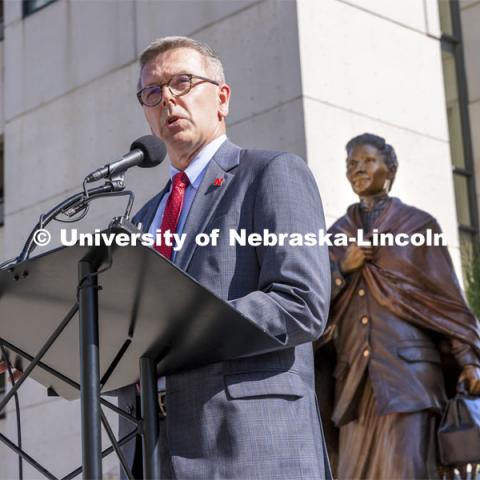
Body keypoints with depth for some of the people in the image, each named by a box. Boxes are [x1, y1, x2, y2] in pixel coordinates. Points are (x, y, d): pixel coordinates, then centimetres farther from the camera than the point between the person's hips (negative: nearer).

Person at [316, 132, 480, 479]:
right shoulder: (338, 235, 17)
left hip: (408, 366, -4)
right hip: (355, 374, 4)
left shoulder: (419, 224, 7)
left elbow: (448, 296, 4)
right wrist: (343, 268, -4)